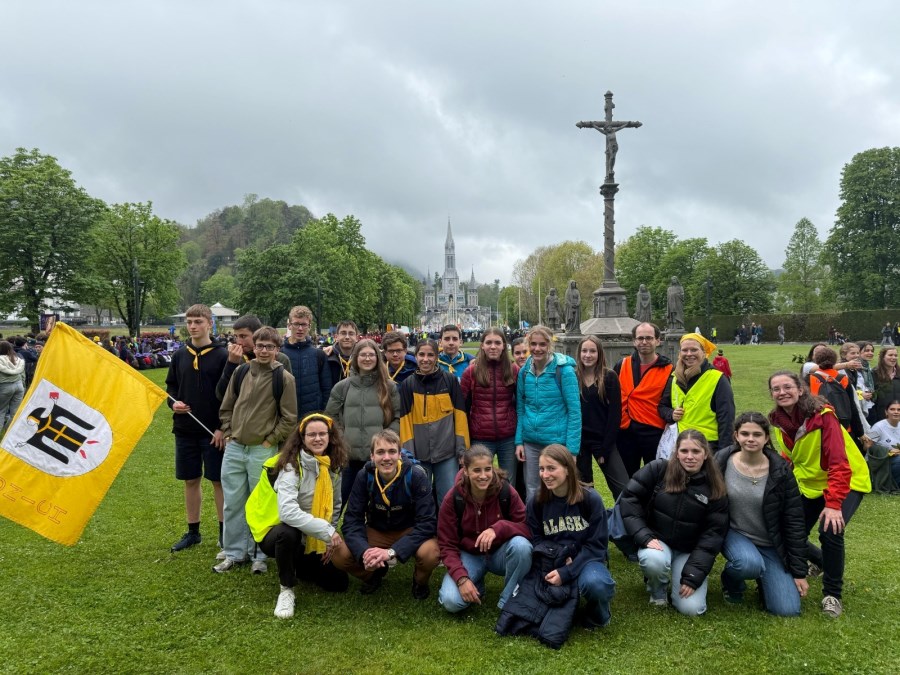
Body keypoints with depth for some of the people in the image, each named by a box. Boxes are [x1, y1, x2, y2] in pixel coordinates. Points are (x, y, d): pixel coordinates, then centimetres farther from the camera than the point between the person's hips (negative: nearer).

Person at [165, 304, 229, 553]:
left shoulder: (222, 355, -7)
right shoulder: (180, 355, 7)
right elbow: (170, 386, 16)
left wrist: (223, 427, -13)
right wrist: (173, 403, -6)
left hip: (214, 431, -4)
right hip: (185, 429, 5)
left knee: (219, 481, 3)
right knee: (190, 480, 13)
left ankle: (224, 532, 16)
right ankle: (193, 531, 26)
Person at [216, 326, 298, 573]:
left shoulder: (284, 378, -7)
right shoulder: (241, 372, 6)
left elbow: (289, 418, -5)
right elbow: (226, 408, 15)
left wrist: (269, 441, -7)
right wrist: (228, 434, 5)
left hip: (263, 452, -4)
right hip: (233, 449, 4)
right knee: (232, 504, 11)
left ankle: (259, 555, 20)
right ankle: (235, 553, 24)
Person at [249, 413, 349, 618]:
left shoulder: (333, 466, -2)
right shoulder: (291, 465, -23)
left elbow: (335, 507, 9)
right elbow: (288, 511, -36)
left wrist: (330, 540, -1)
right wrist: (327, 532, -34)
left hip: (313, 541, 6)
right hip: (277, 533, -6)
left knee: (339, 582, 0)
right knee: (288, 532, -40)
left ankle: (298, 566, 27)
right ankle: (286, 590, -14)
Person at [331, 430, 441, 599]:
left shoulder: (416, 476, -23)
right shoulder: (364, 477, -15)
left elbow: (427, 522, -26)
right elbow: (352, 520, -15)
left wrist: (392, 552, -37)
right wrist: (364, 551, -36)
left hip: (410, 532, -2)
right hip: (376, 532, 3)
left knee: (430, 553, -35)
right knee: (339, 555, -22)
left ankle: (420, 581, 3)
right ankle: (375, 574, 11)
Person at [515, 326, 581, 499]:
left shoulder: (564, 370, -10)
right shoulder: (524, 371, 3)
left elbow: (574, 411, -10)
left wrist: (572, 450, -13)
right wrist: (519, 441, 4)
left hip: (557, 442, -4)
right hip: (530, 442, 4)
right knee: (532, 492, 12)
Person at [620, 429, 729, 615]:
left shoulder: (715, 489, -7)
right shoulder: (658, 469, -12)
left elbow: (713, 534, -7)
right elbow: (629, 498, -11)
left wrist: (693, 575, -15)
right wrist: (644, 536, -21)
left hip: (690, 550, 1)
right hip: (657, 540, -1)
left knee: (691, 608, -15)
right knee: (654, 561, -36)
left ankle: (680, 576, 19)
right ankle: (657, 588, 1)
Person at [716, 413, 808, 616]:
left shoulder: (780, 470, -10)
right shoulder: (722, 463, -10)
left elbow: (794, 522, -6)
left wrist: (799, 572, -4)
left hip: (772, 545, 1)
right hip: (735, 534, -1)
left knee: (788, 610, -10)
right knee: (749, 564, -35)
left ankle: (764, 578, 23)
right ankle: (731, 580, 2)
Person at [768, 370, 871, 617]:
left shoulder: (822, 416, -25)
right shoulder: (778, 421, -7)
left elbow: (840, 464, -29)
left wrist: (833, 504, -35)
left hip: (846, 482, -6)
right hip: (809, 484, 6)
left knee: (830, 530, -29)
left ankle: (832, 594, -6)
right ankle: (820, 560, 38)